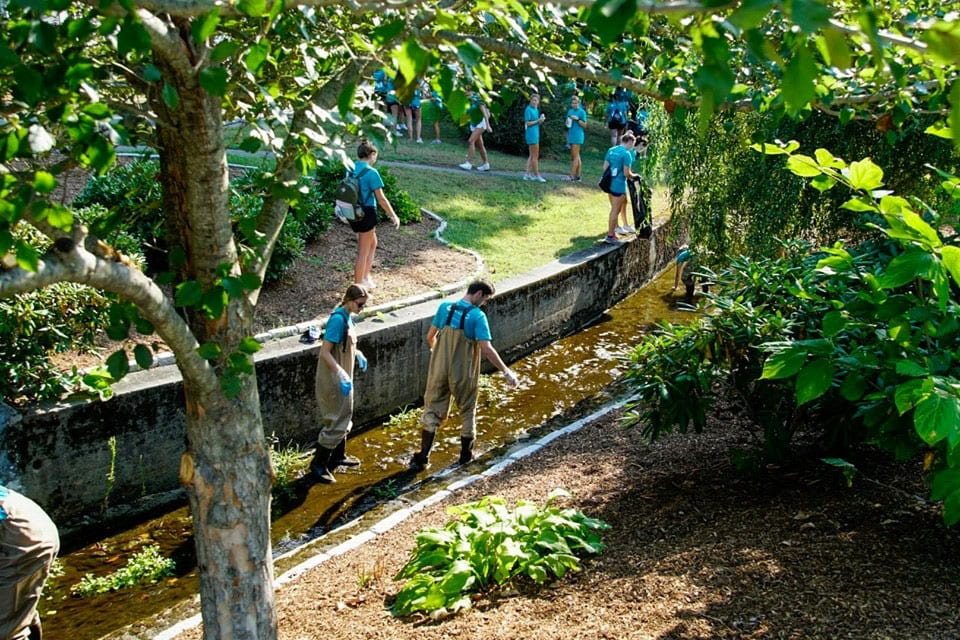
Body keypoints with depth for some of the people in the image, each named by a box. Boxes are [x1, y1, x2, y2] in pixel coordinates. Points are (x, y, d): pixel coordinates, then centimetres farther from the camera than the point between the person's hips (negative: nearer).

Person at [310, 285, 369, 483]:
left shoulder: (346, 317, 5)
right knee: (336, 422, -2)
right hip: (333, 380, -10)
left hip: (342, 378, 10)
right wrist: (341, 375, -30)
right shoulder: (338, 319, -22)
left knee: (344, 418, 21)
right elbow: (325, 352, -25)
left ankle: (338, 456, 37)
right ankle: (318, 464, 9)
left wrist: (357, 353, 10)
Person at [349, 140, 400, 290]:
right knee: (363, 252, 4)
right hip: (366, 213, -8)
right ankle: (358, 286, 11)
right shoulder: (371, 172, -17)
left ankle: (365, 277, 28)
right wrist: (394, 216, -6)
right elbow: (381, 198, -15)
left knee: (372, 243, 26)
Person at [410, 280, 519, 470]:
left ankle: (422, 458, 4)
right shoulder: (477, 316, -17)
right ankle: (466, 453, 30)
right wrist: (506, 371, -14)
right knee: (468, 411, 19)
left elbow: (430, 337, 7)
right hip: (464, 375, -3)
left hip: (439, 370, 3)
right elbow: (487, 349, -22)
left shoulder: (445, 308, -3)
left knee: (432, 411, 10)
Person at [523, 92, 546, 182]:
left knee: (531, 155, 9)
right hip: (531, 134, -9)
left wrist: (541, 120, -2)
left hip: (536, 134, 9)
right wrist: (538, 120, -16)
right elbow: (527, 123, -14)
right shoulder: (528, 109, -11)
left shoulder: (536, 110, 14)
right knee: (535, 156, -6)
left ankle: (527, 174, 11)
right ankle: (537, 175, -1)